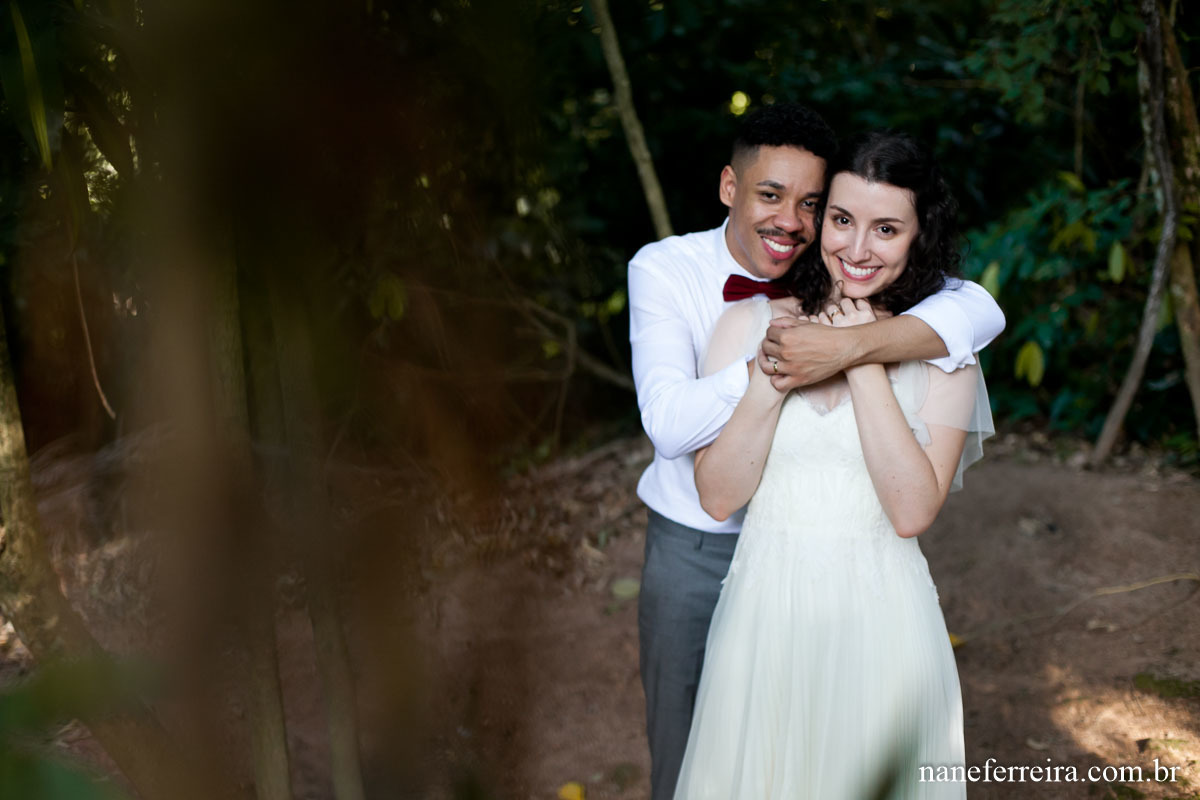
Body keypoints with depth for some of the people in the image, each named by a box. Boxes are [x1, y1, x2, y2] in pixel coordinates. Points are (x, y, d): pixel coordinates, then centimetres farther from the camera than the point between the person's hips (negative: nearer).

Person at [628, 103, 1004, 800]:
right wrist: (769, 363, -34)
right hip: (693, 551, -1)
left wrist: (848, 347, -38)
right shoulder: (665, 270, -14)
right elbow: (670, 424, -26)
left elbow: (981, 310, -25)